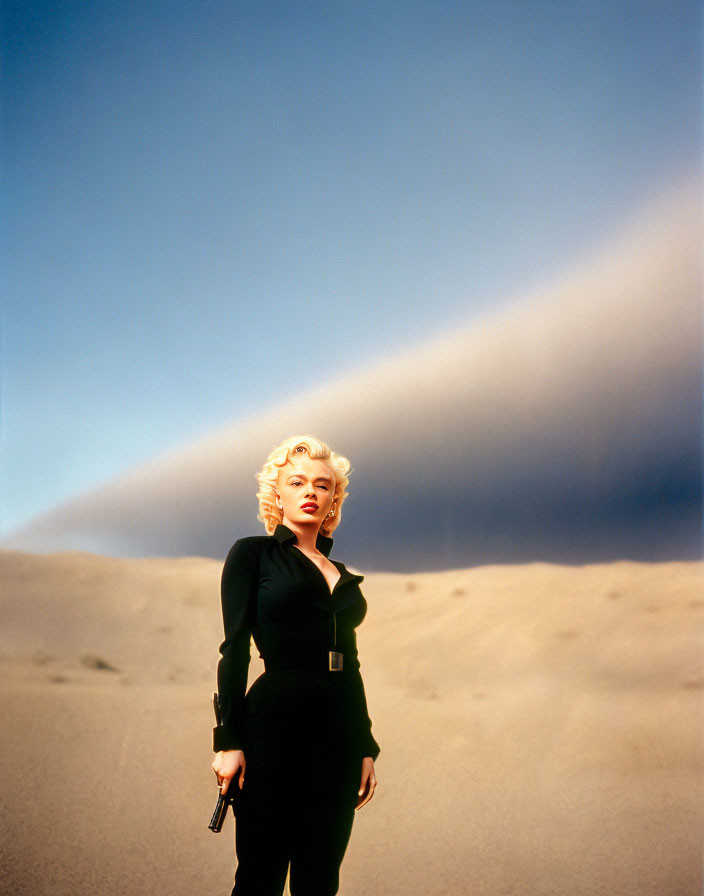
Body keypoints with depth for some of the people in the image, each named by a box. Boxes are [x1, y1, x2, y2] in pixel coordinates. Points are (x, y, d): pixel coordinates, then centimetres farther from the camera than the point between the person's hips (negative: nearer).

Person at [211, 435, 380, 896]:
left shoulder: (344, 577, 18)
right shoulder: (253, 554, 4)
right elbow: (235, 648, -3)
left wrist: (366, 747, 13)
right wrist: (230, 740, -11)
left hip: (340, 729, 5)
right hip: (276, 720, -5)